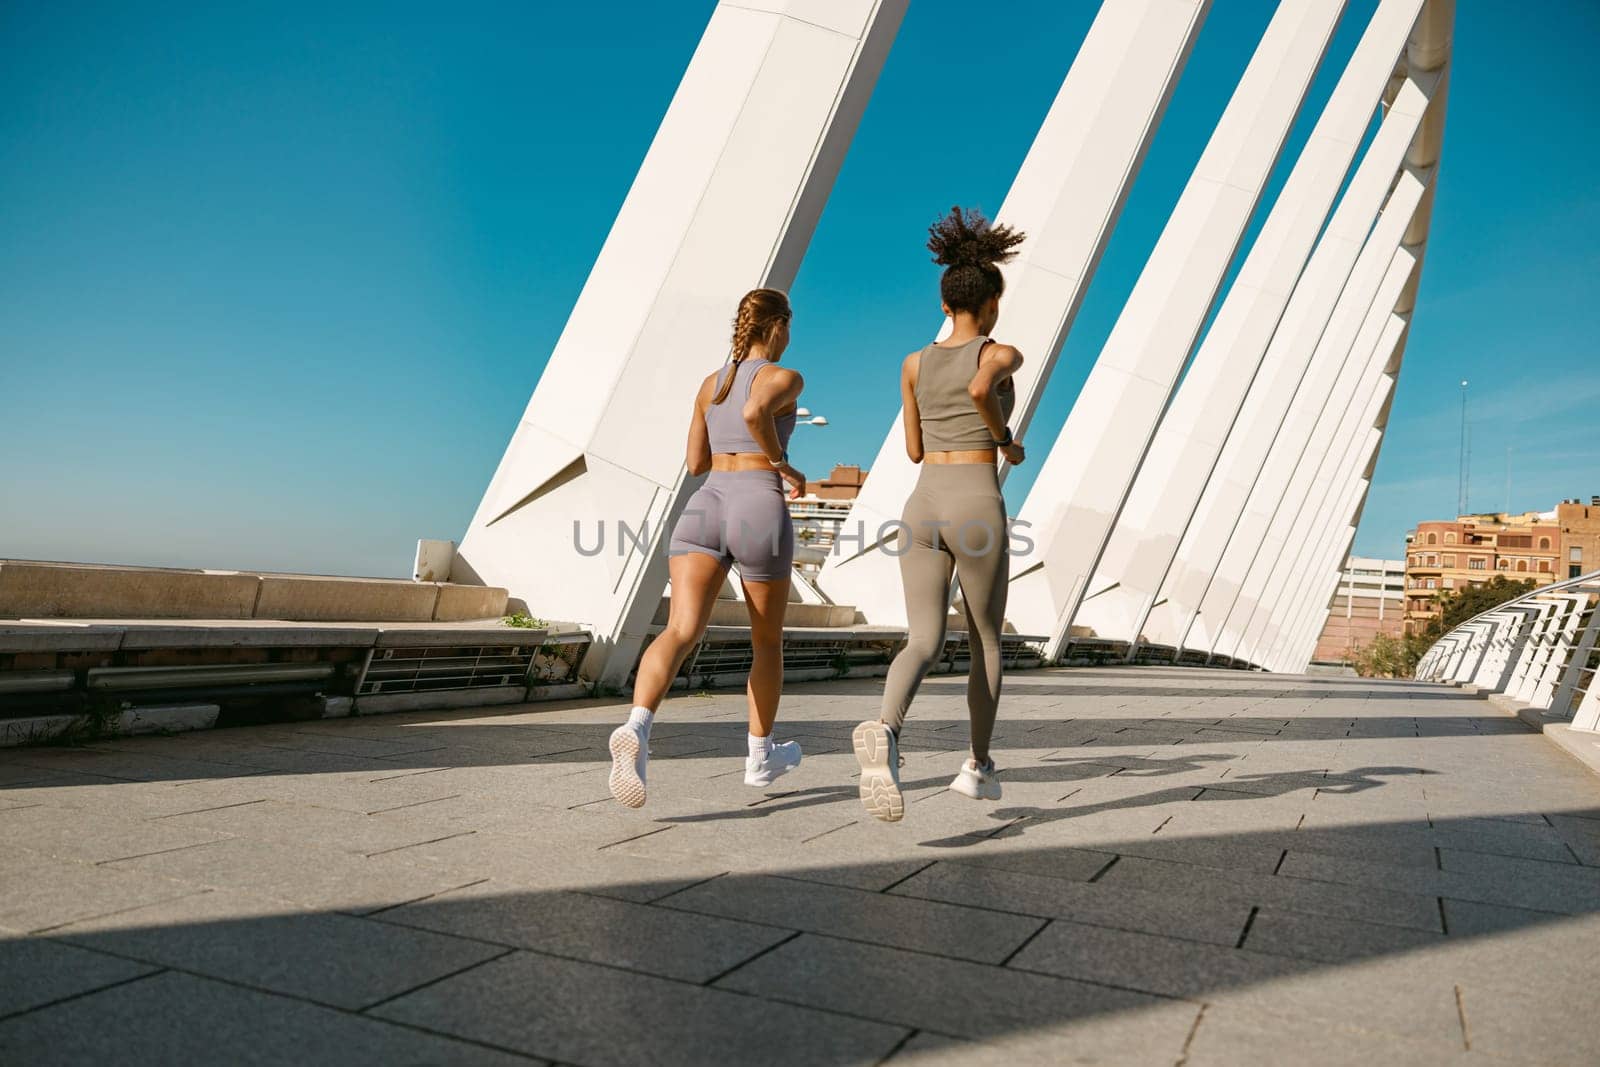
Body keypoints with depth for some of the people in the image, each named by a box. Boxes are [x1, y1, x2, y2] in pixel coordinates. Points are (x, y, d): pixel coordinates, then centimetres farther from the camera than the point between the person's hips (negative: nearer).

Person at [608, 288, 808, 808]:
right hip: (758, 515, -4)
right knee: (768, 639, 16)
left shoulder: (710, 383, 21)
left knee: (681, 631, -13)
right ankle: (760, 757, 29)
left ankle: (635, 729, -42)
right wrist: (783, 464, -6)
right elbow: (754, 413, -22)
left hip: (702, 513, 4)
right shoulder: (786, 378, 1)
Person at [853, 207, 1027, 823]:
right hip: (977, 508, -3)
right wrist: (1006, 440, -6)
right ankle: (977, 766, 24)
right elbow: (980, 390, -25)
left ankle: (885, 731, -34)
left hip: (923, 506, 3)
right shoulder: (1002, 355, 0)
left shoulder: (914, 364, 13)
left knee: (924, 644, -2)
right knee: (985, 641, 17)